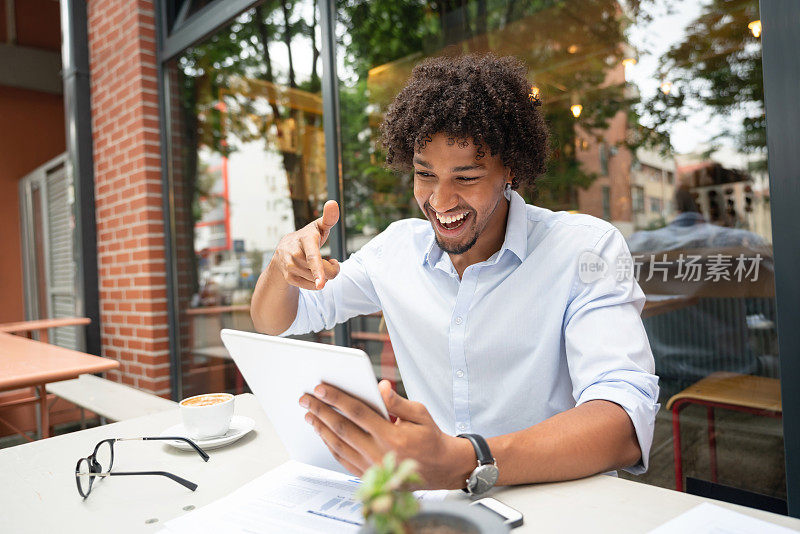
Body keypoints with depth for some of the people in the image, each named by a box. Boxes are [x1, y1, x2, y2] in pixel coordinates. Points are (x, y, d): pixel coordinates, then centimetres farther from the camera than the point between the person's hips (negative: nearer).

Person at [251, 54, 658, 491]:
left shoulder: (587, 250, -13)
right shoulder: (397, 247, 0)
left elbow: (626, 422, -26)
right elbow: (274, 323, 7)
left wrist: (462, 464, -42)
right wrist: (287, 262, -16)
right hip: (432, 504, 3)